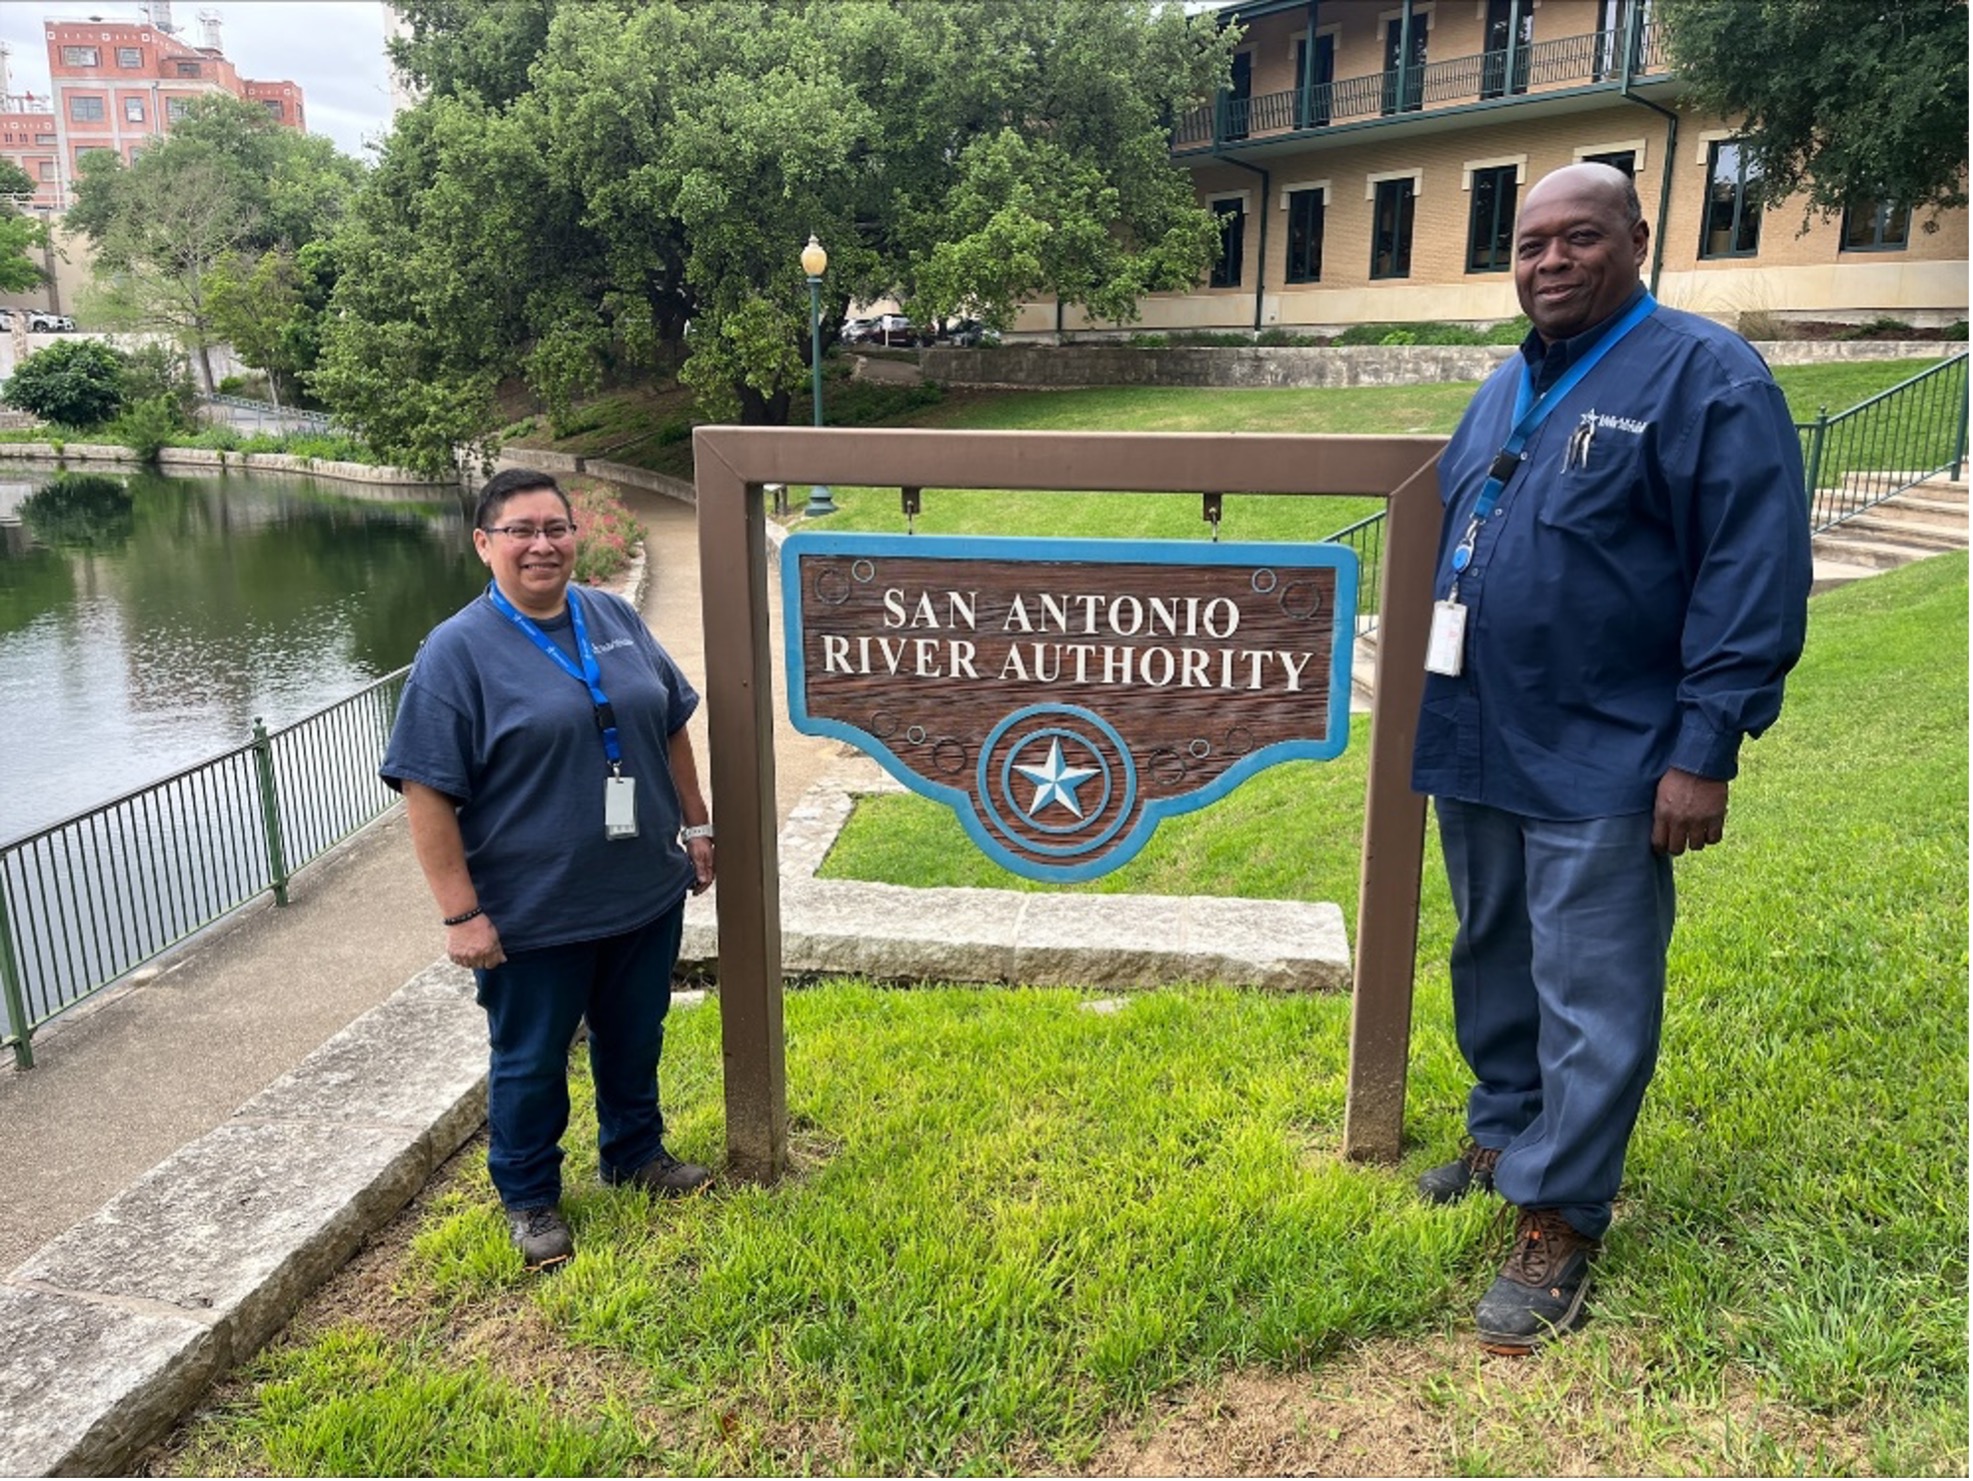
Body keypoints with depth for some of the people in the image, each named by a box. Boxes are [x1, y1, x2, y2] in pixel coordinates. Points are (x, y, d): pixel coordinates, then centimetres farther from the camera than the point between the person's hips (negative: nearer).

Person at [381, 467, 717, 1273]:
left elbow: (671, 727, 13)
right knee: (531, 1060, 12)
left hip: (645, 893, 5)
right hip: (533, 914, -5)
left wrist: (695, 824, 13)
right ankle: (530, 1198, 33)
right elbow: (426, 790, -15)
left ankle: (636, 1153, 43)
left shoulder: (616, 618, 3)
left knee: (635, 1036, 21)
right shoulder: (457, 650, -12)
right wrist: (461, 913, -17)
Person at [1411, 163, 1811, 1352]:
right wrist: (1432, 709, 18)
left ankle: (1559, 1221, 12)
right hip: (1474, 752, 7)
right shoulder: (1506, 390, 15)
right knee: (1494, 964, 18)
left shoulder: (1708, 378, -7)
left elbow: (1754, 580, -13)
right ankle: (1506, 1134, 37)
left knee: (1590, 1005, 0)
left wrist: (1705, 752, -17)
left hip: (1604, 769, -7)